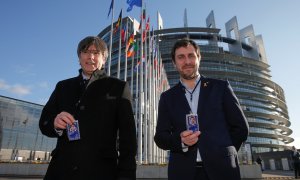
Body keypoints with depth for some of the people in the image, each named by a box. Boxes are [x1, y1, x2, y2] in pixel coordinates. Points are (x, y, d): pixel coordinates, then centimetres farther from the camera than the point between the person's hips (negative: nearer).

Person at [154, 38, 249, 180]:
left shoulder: (220, 87, 4)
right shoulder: (167, 98, 7)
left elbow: (241, 127, 5)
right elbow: (160, 137, 3)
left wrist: (222, 153, 0)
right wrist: (181, 141, -15)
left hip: (221, 168, 0)